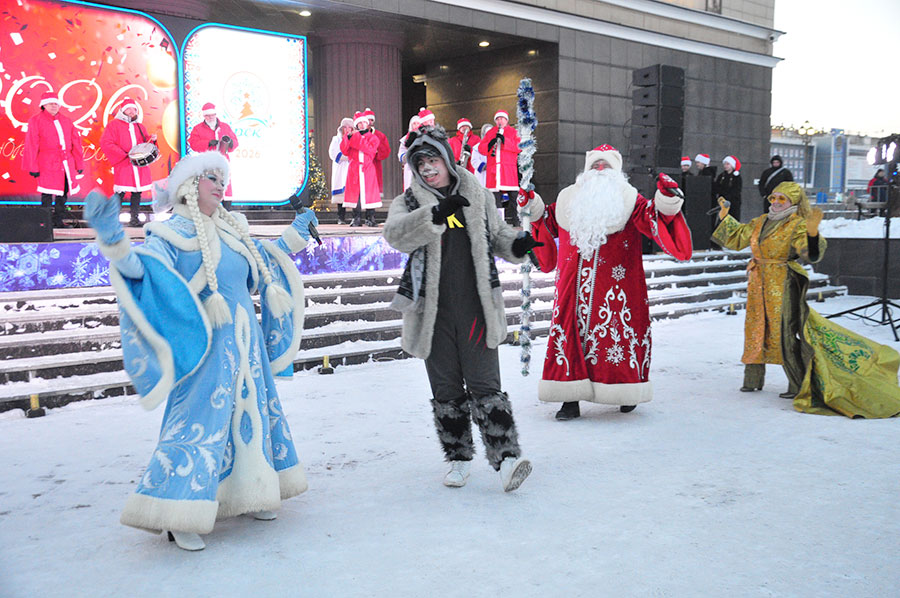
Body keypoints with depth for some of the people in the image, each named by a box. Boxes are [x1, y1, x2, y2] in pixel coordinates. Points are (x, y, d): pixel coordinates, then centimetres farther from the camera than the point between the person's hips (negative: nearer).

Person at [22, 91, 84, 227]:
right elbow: (31, 145, -2)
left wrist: (79, 164, 12)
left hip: (67, 165, 5)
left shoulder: (66, 121, 16)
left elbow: (76, 143, 16)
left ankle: (58, 221, 18)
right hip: (48, 165, -5)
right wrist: (33, 167, -6)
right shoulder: (36, 121, 2)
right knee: (47, 195, -6)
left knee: (63, 194, 9)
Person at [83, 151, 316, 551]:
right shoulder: (172, 232, -8)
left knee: (253, 412, 13)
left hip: (245, 343, 8)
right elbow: (141, 266, -26)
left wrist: (293, 236, 32)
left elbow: (263, 266, 29)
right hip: (206, 345, -8)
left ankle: (248, 495, 28)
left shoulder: (231, 230, 13)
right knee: (200, 419, -11)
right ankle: (178, 516, -2)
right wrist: (113, 239, -45)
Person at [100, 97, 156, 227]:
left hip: (140, 165, 5)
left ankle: (134, 218, 10)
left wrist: (151, 140, 2)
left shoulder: (140, 126, 22)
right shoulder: (114, 124, 4)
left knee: (137, 191, 4)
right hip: (123, 166, -5)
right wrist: (124, 155, -13)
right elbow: (105, 143, -5)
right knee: (121, 192, -11)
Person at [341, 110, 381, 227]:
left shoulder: (373, 138, 10)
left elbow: (370, 149, -10)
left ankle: (370, 218, 0)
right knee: (355, 192, -4)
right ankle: (357, 219, 0)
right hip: (354, 169, 1)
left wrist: (357, 138, -11)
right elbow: (344, 150, 2)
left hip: (368, 170, -1)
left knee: (369, 192, -5)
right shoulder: (352, 136, 14)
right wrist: (348, 137, -11)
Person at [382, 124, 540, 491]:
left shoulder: (479, 197, 9)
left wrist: (516, 245, -1)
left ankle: (506, 456, -4)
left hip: (475, 310, -1)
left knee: (484, 385, -5)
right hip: (433, 314, 1)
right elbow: (396, 235, -19)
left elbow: (496, 234, 22)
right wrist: (435, 214, -33)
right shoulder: (408, 204, 3)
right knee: (446, 390, 10)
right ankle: (459, 458, 22)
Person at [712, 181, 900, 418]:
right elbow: (737, 237, 25)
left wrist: (812, 232, -39)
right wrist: (725, 217, 21)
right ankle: (753, 379, 23)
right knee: (755, 328, 11)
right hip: (758, 283, 7)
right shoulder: (760, 223, 12)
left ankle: (800, 386, 1)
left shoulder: (797, 226, -8)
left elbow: (810, 253, -22)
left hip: (782, 284, -7)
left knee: (784, 333, -8)